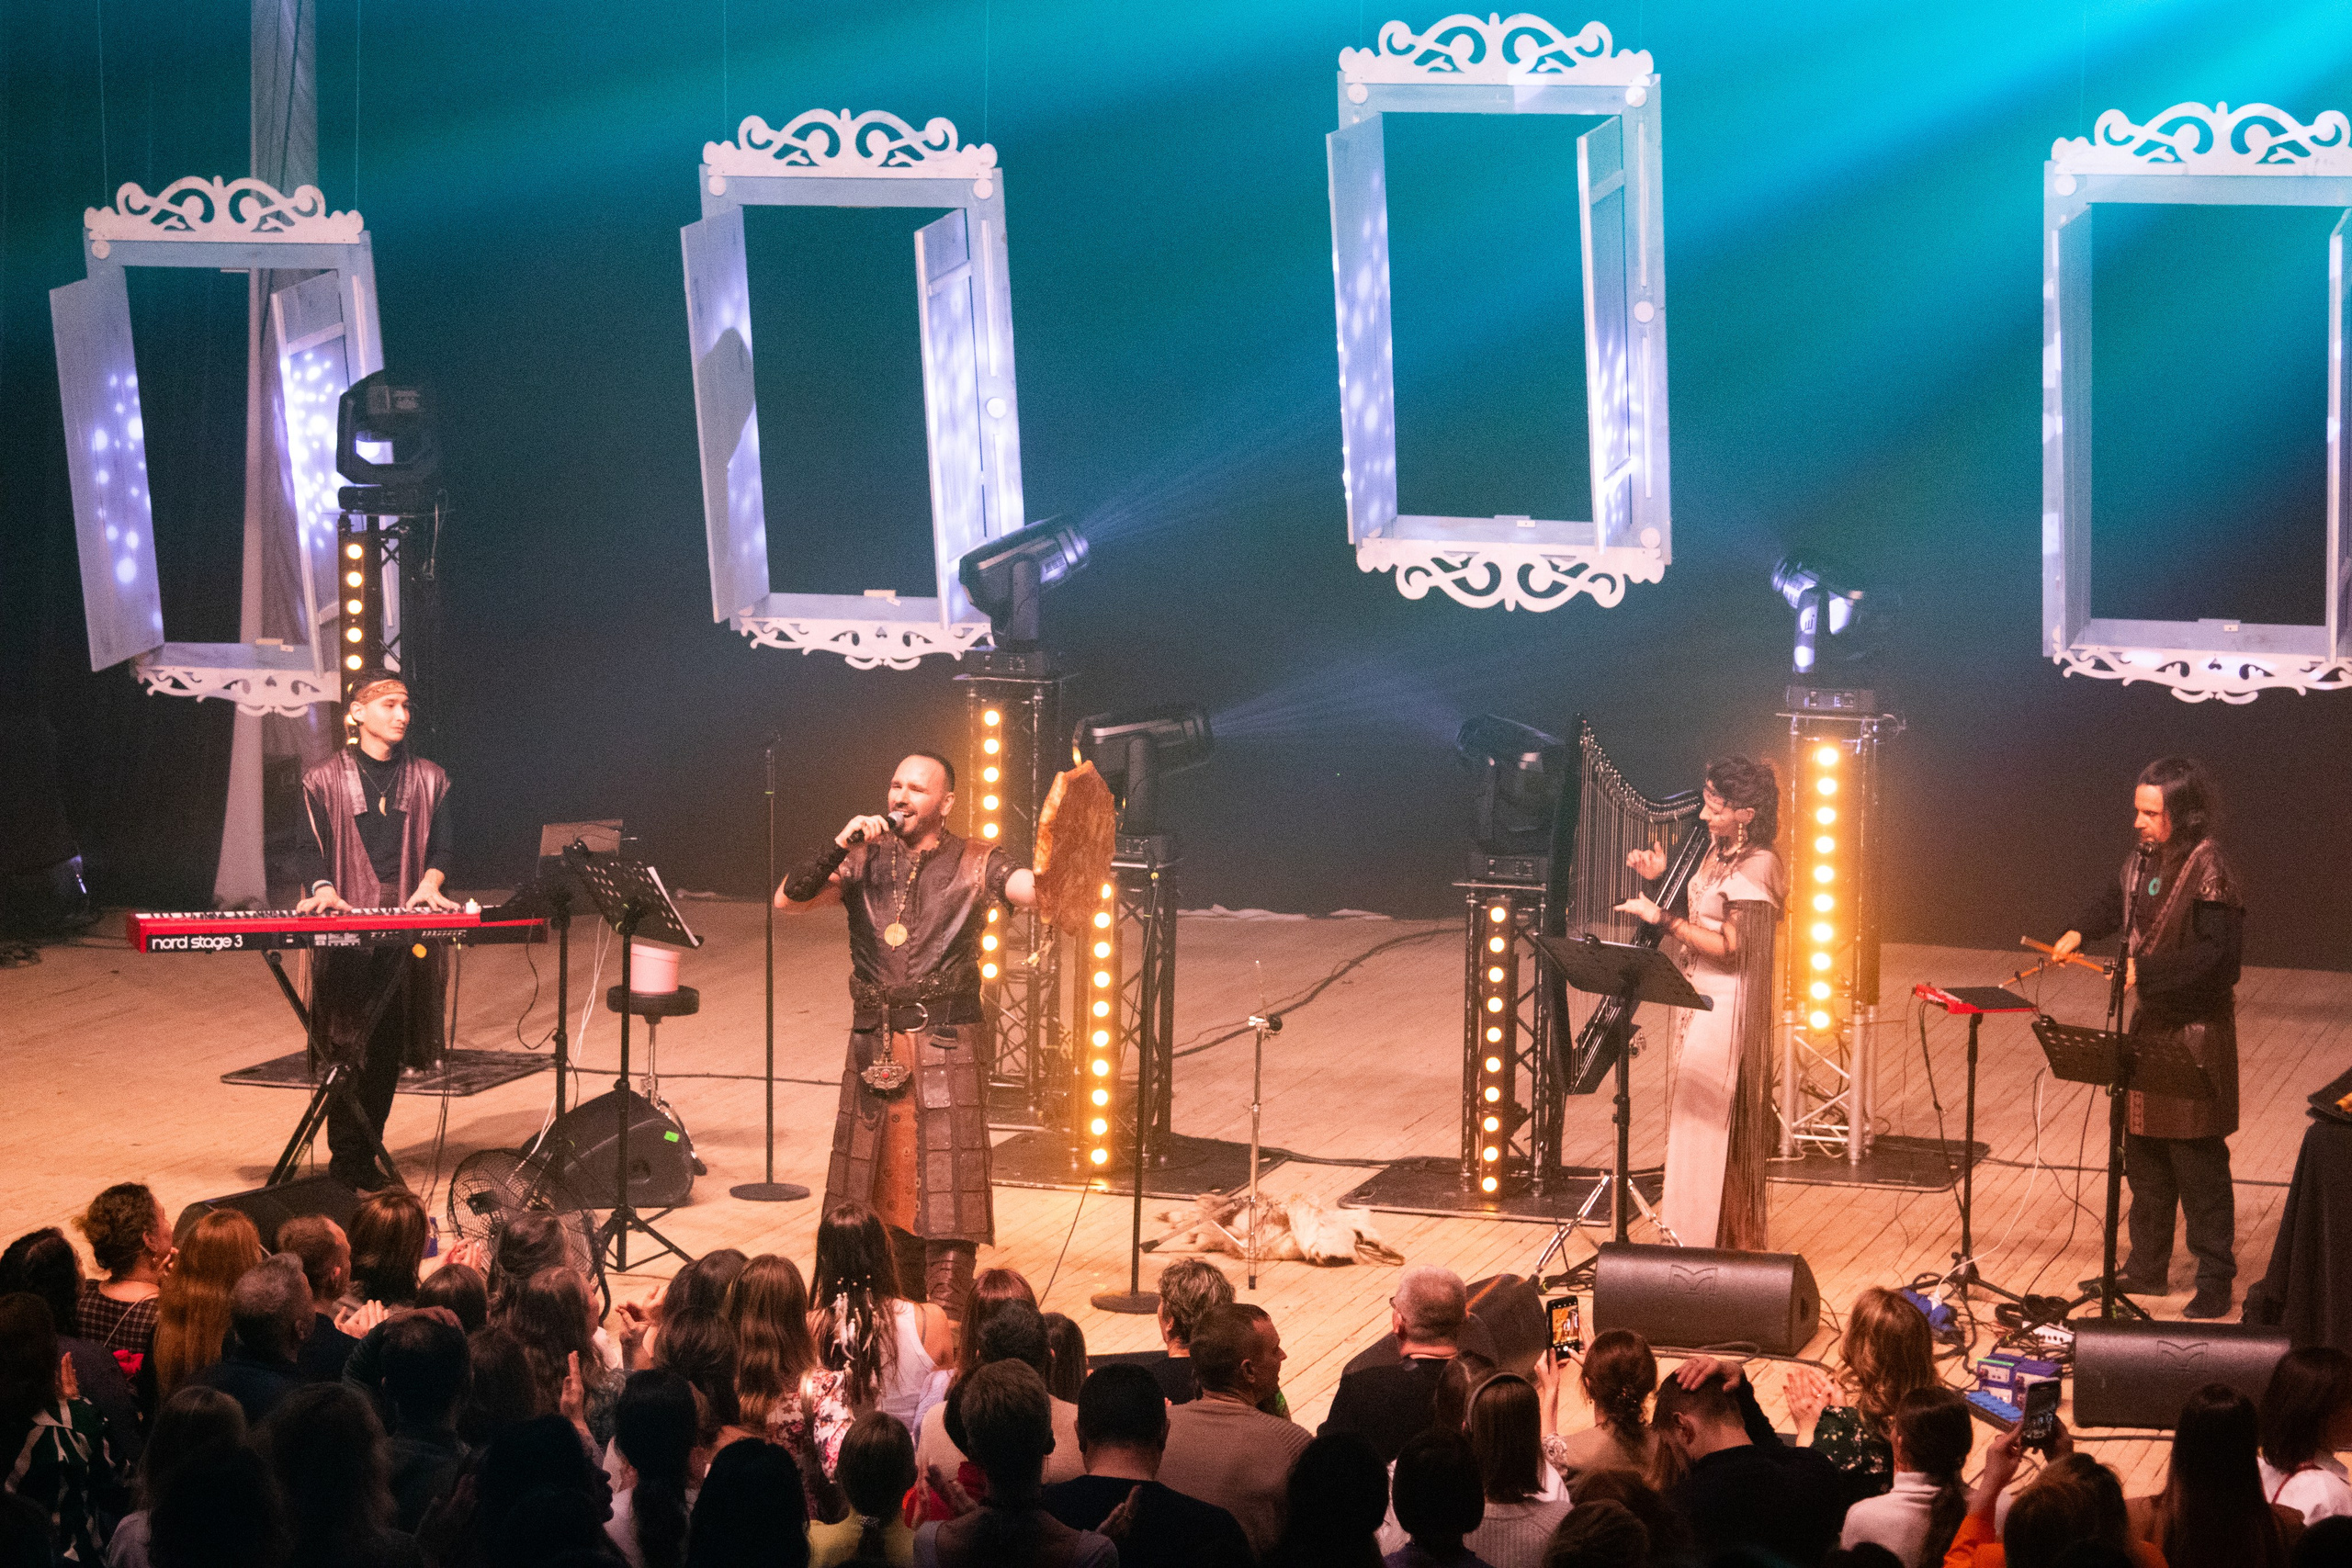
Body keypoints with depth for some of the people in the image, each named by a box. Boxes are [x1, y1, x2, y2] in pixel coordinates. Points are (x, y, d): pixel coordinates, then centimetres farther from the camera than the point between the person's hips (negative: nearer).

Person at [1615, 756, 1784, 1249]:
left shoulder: (1756, 867, -19)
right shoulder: (1718, 852, 8)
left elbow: (1729, 948, -21)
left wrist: (1662, 917, -20)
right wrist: (1659, 878, 4)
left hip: (1726, 1007, -9)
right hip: (1696, 997, 9)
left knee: (1711, 1124, -3)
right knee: (1689, 1114, 14)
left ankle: (1708, 1236, 4)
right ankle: (1685, 1229, 22)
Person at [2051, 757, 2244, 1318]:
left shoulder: (2208, 872, -21)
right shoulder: (2145, 859, 4)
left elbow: (2214, 955, -26)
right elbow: (2117, 899, 25)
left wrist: (2145, 971, -27)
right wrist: (2079, 931, 8)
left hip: (2195, 1032, -9)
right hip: (2150, 1021, 9)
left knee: (2198, 1163, -2)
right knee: (2143, 1155, 17)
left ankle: (2215, 1281, 7)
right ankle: (2147, 1268, 29)